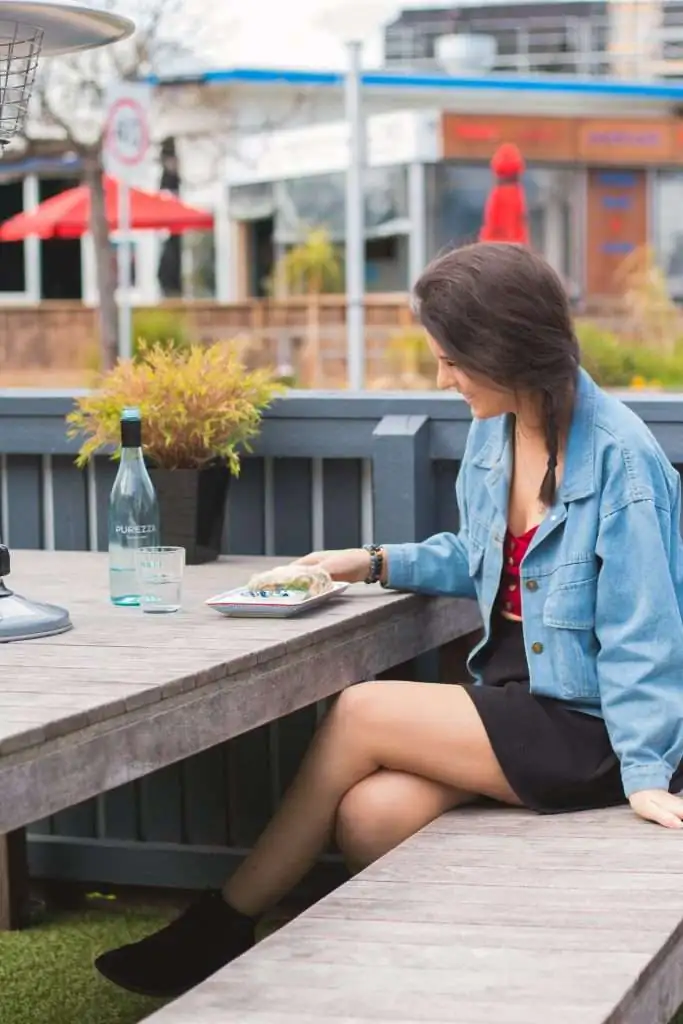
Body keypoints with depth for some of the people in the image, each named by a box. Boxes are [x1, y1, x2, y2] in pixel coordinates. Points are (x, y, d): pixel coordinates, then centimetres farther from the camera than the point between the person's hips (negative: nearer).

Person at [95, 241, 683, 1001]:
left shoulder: (618, 457, -18)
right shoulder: (493, 429, 4)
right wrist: (378, 563, 12)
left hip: (588, 731, -6)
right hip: (514, 692, 7)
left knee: (360, 714, -15)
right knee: (372, 816, -20)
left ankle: (222, 928, 1)